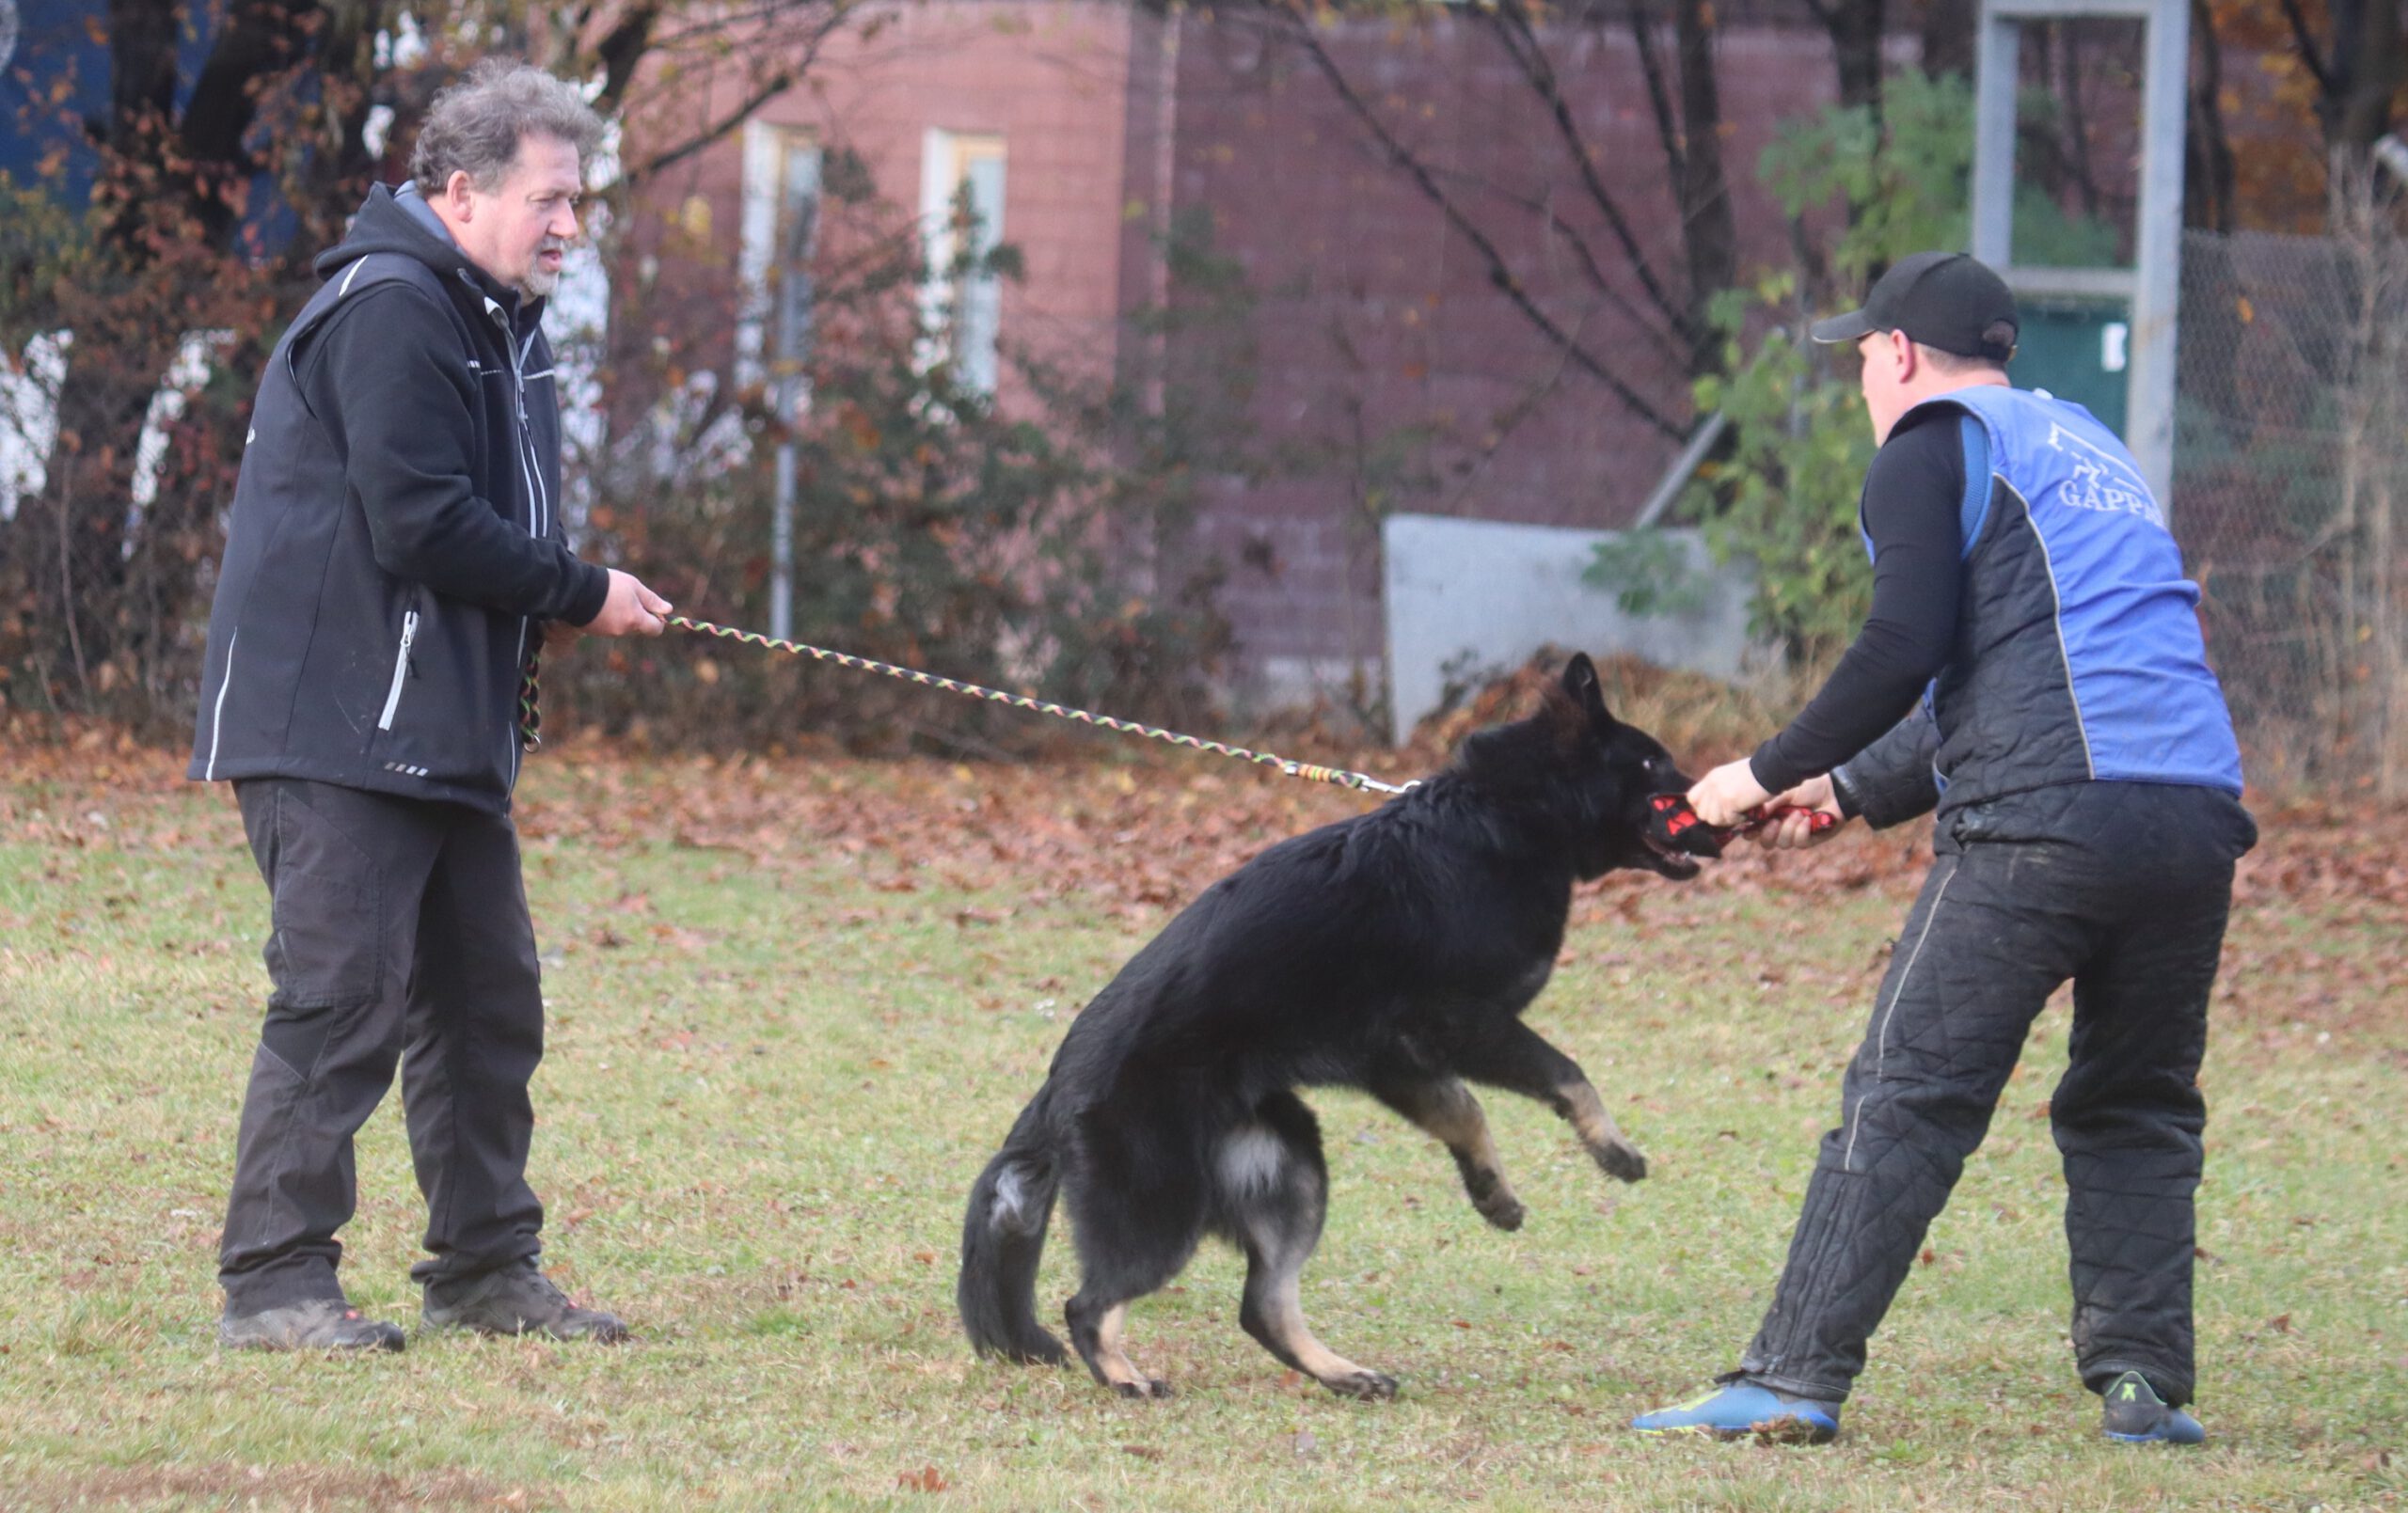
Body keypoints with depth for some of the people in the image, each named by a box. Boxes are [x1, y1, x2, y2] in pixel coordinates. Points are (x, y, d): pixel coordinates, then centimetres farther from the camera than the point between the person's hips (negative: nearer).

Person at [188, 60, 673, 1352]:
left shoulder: (493, 321, 18)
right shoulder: (389, 311, -15)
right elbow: (417, 522, -22)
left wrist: (547, 607, 1)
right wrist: (579, 597, -12)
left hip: (443, 733, 10)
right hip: (335, 729, -10)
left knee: (488, 998, 13)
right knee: (341, 1000, -12)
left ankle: (485, 1268, 21)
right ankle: (271, 1283, -8)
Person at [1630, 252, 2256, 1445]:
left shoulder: (1936, 447, 6)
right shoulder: (2085, 446, 31)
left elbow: (1903, 651, -7)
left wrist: (1770, 772, 4)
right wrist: (1858, 792, 37)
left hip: (2041, 826, -7)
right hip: (2197, 812, 7)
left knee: (1905, 1099, -6)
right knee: (2137, 1111, 17)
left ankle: (1795, 1379, -9)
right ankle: (2142, 1381, 8)